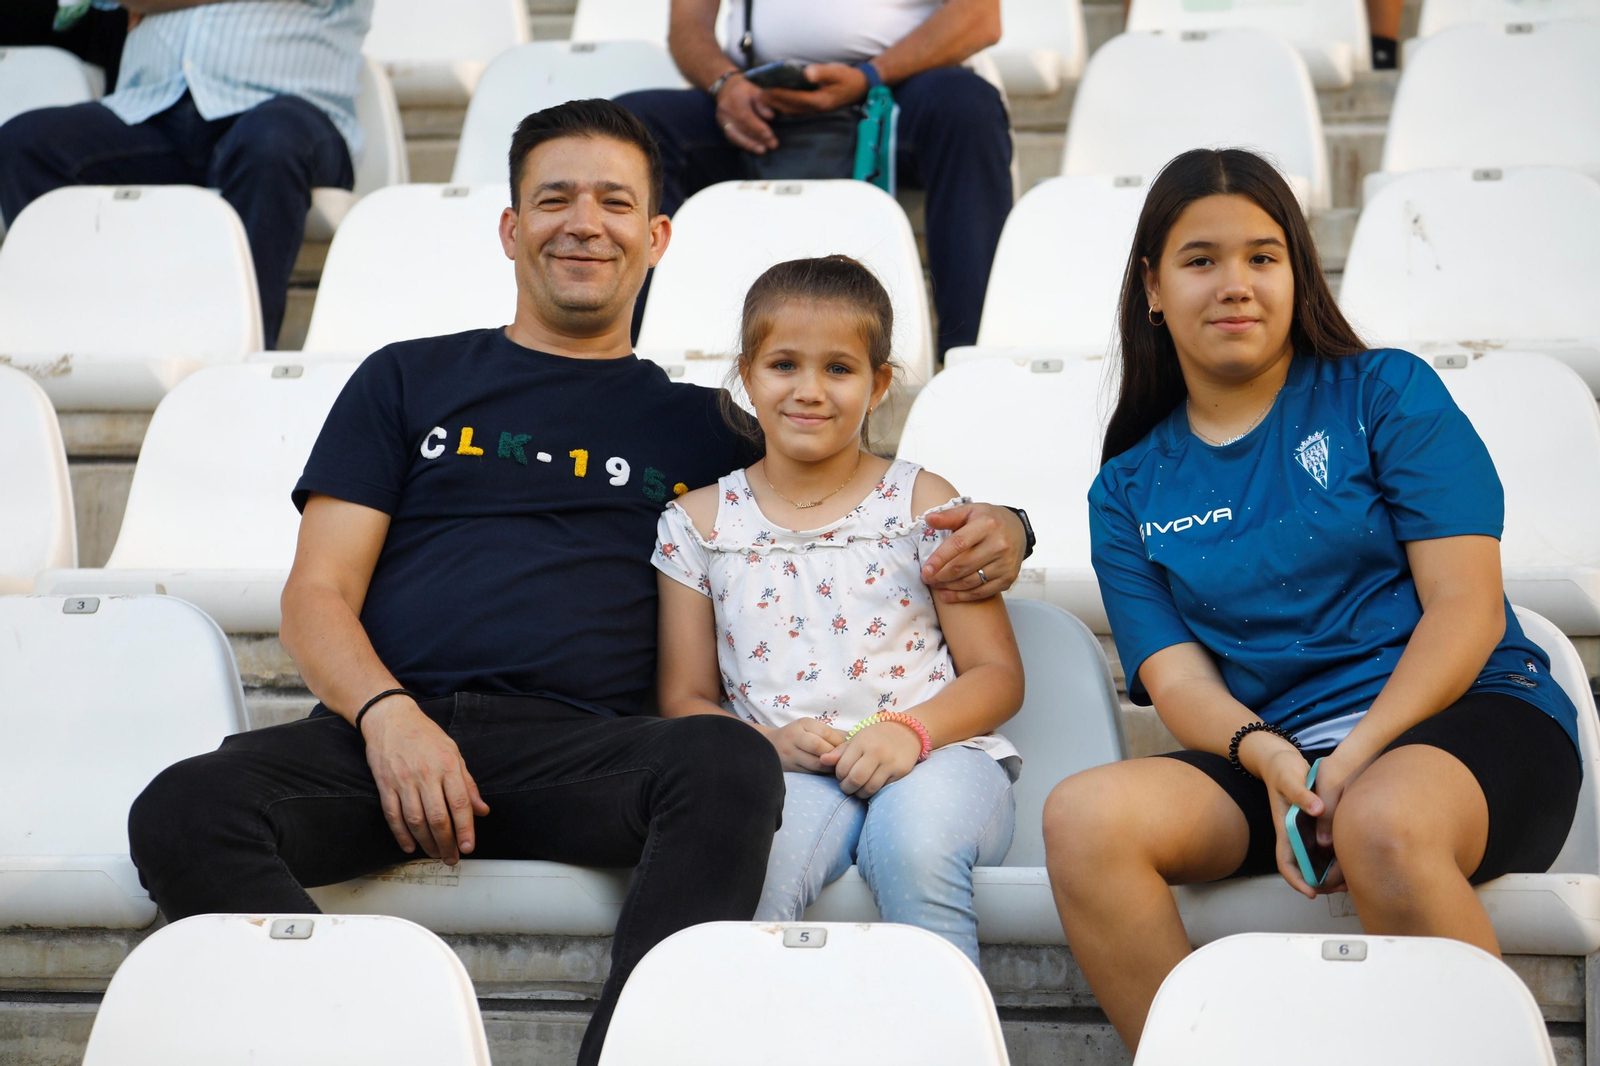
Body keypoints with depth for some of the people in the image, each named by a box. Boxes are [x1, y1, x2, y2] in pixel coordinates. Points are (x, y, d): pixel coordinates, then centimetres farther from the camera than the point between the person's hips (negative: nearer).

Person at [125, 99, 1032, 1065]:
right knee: (183, 812, -30)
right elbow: (318, 594, 14)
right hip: (389, 725, 0)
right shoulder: (411, 382, 23)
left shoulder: (700, 427, 24)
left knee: (730, 767, -35)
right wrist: (388, 714, -8)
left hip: (582, 748, 0)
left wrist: (990, 531, 5)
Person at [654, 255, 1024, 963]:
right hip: (785, 772, 0)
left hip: (935, 755, 0)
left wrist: (909, 731, -15)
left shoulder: (923, 505, 8)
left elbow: (997, 674, 5)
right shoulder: (699, 524, 12)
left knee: (915, 840, -35)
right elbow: (685, 699, 11)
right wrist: (771, 742, -10)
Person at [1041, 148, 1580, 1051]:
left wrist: (1355, 760, -17)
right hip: (1270, 755, 3)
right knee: (1085, 816, -26)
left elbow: (1467, 608, -2)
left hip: (1467, 715, -3)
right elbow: (1177, 677, 6)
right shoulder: (1129, 492, 16)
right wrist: (1265, 754, -18)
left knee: (1382, 826, -39)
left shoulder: (1387, 393, 7)